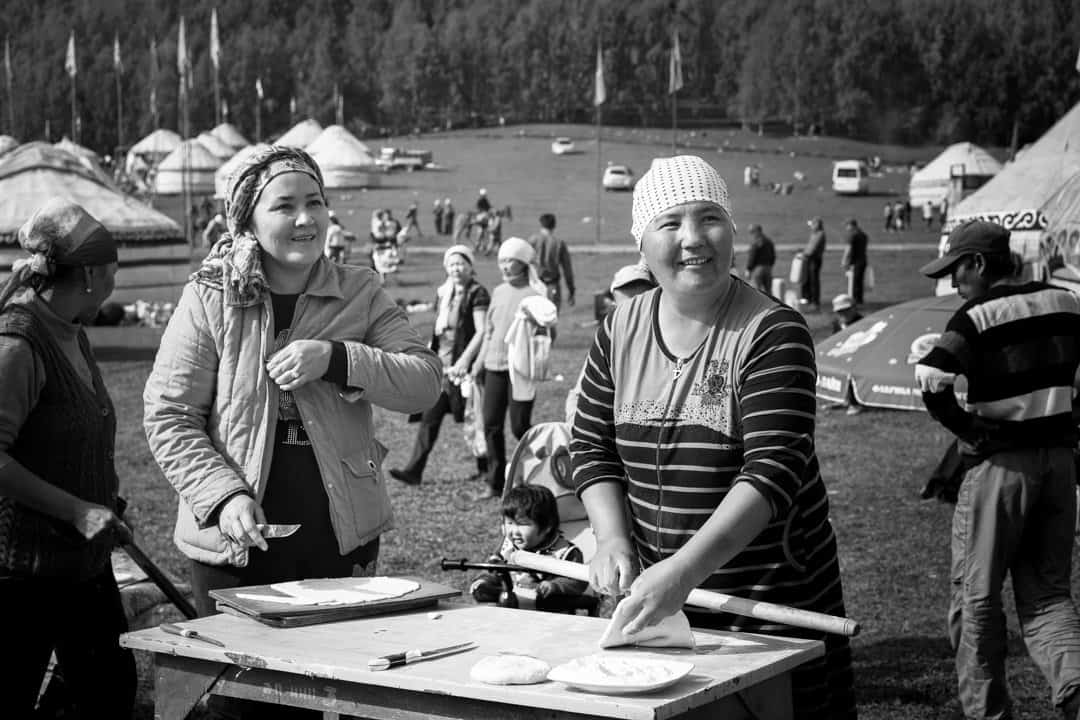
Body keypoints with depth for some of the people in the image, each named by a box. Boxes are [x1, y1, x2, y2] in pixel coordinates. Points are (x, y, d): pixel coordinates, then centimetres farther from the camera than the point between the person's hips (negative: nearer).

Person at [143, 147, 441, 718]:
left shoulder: (359, 294, 2)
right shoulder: (209, 298, -5)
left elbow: (424, 383, -7)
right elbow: (168, 417, -5)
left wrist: (336, 359, -21)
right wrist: (225, 495, -18)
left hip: (345, 538, 2)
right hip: (236, 543, -2)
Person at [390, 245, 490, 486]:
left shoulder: (477, 294, -7)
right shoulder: (443, 293, 15)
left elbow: (482, 332, -14)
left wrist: (464, 361, -20)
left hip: (462, 366, -7)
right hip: (441, 364, 7)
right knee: (429, 416, 1)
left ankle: (485, 467, 19)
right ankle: (414, 470, -1)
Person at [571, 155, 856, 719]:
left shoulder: (771, 334, -14)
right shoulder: (620, 331, 3)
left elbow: (772, 471, -23)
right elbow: (592, 447, 9)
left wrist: (687, 569, -34)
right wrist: (613, 541, -8)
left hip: (772, 612, -4)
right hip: (656, 607, 4)